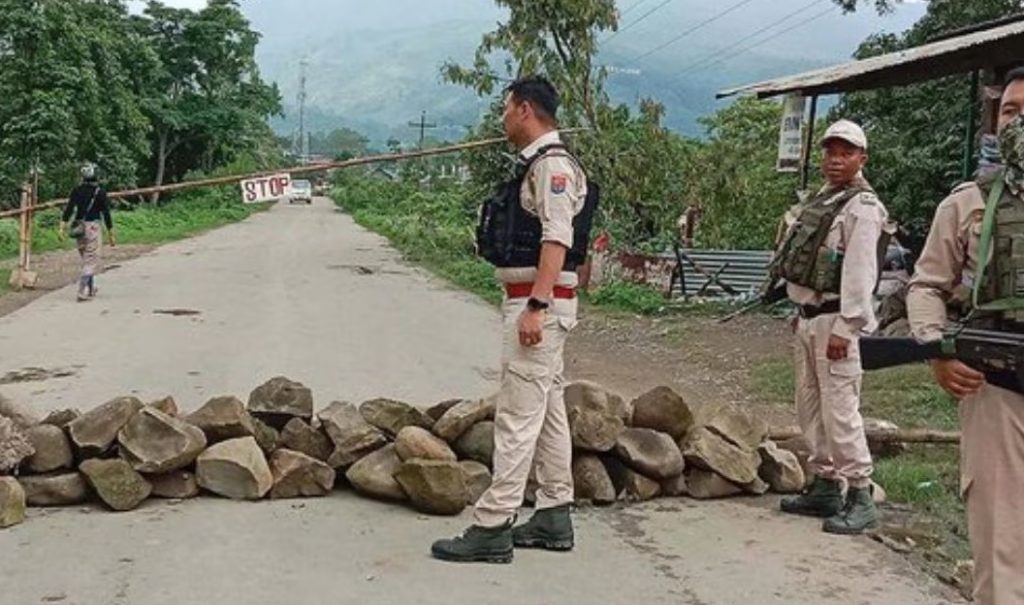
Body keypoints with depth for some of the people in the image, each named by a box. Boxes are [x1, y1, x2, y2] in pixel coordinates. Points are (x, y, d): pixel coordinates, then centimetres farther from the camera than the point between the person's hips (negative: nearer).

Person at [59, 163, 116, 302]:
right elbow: (106, 214, -7)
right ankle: (83, 293, -12)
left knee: (86, 260, 20)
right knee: (91, 261, -3)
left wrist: (62, 227, -5)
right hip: (93, 227, -5)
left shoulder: (77, 191, 4)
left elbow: (68, 210, -4)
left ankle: (91, 289, 31)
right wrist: (111, 234, -1)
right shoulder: (100, 193, -7)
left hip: (79, 227, 5)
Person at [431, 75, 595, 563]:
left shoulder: (552, 164, -13)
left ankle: (492, 527, -6)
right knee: (548, 411, 13)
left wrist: (535, 307, -28)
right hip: (531, 300, 11)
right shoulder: (536, 164, 18)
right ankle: (553, 518, 21)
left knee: (517, 415, -9)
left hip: (539, 303, -11)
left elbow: (557, 240, -23)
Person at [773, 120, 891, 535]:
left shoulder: (863, 208, -10)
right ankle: (825, 488, 21)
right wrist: (801, 314, 18)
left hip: (835, 320, -9)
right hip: (807, 317, 9)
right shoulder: (819, 201, 17)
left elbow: (860, 272, -18)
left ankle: (860, 497, -3)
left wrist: (845, 328, -22)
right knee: (810, 408, 12)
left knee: (839, 410, -10)